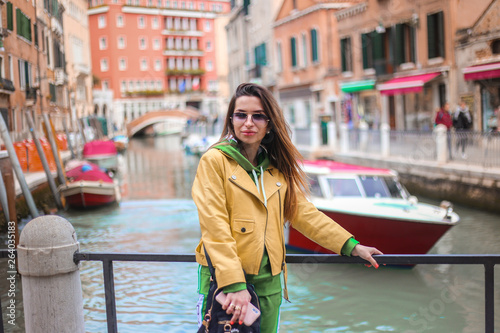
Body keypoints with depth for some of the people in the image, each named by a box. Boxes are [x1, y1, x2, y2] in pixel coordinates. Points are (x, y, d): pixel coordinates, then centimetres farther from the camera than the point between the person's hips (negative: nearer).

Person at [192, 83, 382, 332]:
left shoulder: (277, 167, 10)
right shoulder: (214, 160, -7)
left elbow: (303, 213, 15)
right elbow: (215, 226, -15)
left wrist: (351, 246, 11)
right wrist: (234, 284, -22)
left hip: (269, 281, 5)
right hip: (223, 278, -5)